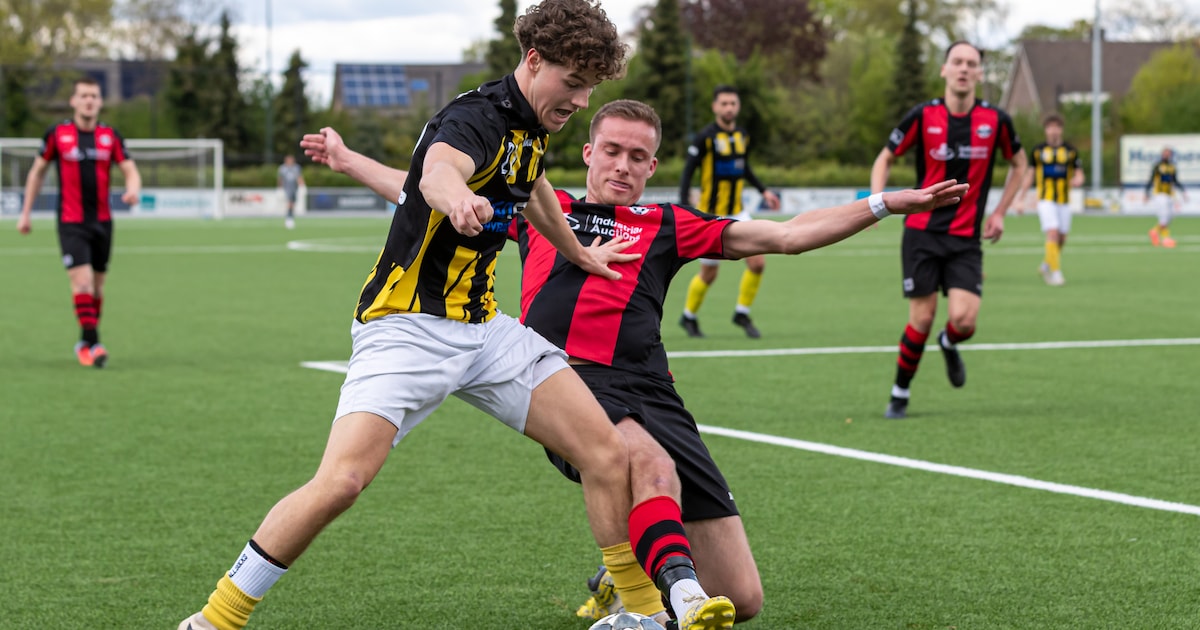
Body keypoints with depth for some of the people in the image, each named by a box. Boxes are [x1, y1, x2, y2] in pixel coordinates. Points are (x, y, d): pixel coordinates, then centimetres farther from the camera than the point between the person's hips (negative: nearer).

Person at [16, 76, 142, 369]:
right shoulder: (57, 134, -2)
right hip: (71, 223, -3)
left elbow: (130, 170, 2)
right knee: (82, 281, -17)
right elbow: (37, 171, 9)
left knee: (97, 286, 9)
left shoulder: (110, 136, 4)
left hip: (102, 221, 3)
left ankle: (85, 343, 24)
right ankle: (92, 343, -16)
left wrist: (133, 189, -22)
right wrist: (25, 212, 9)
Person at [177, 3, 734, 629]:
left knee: (609, 454, -3)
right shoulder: (478, 119, -19)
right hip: (406, 324, -8)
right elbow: (439, 171, -43)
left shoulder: (529, 130, 9)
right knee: (341, 481, -24)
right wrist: (458, 199, -63)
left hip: (483, 328, 8)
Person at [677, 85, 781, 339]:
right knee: (709, 274, 2)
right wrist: (685, 208, -22)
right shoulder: (706, 137, -13)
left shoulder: (742, 136, 6)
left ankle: (742, 313, 11)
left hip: (737, 213, 5)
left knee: (757, 263, -7)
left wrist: (763, 191, 16)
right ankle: (689, 316, 26)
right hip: (712, 215, -5)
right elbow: (687, 172, -13)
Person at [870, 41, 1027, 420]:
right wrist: (876, 199, -9)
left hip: (967, 238, 1)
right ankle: (900, 394, 16)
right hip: (922, 231, -1)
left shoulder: (995, 119, -1)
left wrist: (1000, 212, 10)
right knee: (922, 319, -5)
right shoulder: (923, 116, -5)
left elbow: (1018, 164, 17)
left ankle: (949, 345, 24)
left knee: (964, 320, -14)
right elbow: (885, 159, 7)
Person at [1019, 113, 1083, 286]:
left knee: (1061, 239, 6)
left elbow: (1079, 174, 7)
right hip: (1046, 199, -3)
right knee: (1052, 233, -18)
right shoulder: (1038, 151, 2)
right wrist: (1021, 199, 6)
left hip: (1064, 200, 3)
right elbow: (1029, 174, 9)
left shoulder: (1070, 151, 4)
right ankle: (1055, 272, -14)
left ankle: (1046, 265, 29)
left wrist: (1077, 180, -18)